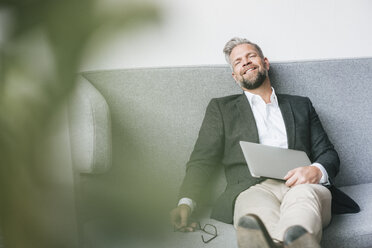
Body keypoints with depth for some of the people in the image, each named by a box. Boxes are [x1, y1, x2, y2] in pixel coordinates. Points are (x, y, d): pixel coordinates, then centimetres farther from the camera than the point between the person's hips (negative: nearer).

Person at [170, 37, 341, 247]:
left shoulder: (300, 105, 28)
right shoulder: (221, 108, 24)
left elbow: (328, 154, 22)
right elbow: (202, 160, 16)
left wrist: (316, 171, -5)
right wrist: (185, 203, -4)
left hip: (302, 186, 2)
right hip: (253, 188, -1)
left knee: (303, 196, -39)